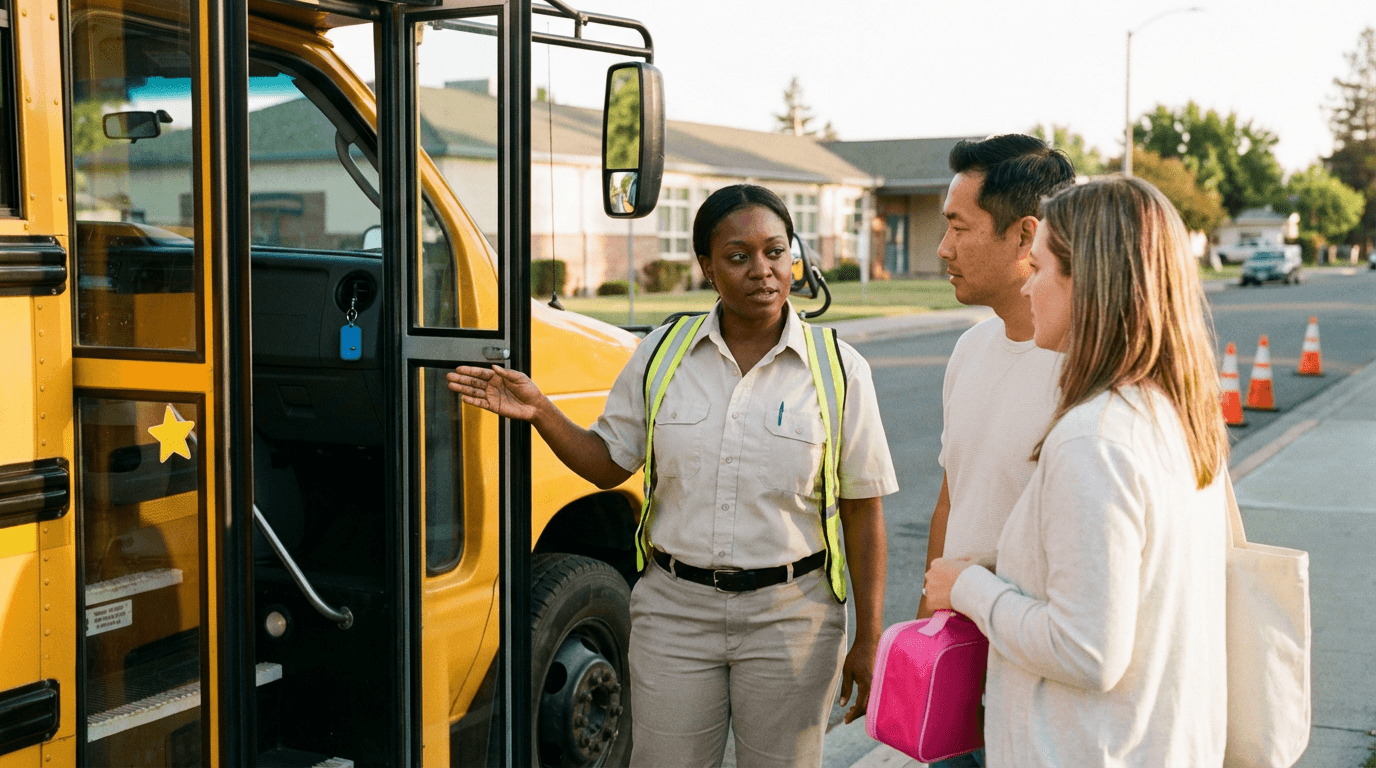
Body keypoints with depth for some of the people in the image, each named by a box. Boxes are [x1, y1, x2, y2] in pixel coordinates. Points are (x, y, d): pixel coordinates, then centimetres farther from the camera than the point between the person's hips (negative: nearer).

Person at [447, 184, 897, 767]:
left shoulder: (839, 370, -4)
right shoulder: (663, 353, 1)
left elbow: (863, 511, -2)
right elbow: (609, 464, 7)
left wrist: (868, 640, -3)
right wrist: (539, 412, -10)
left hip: (790, 614, -1)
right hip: (674, 610, 1)